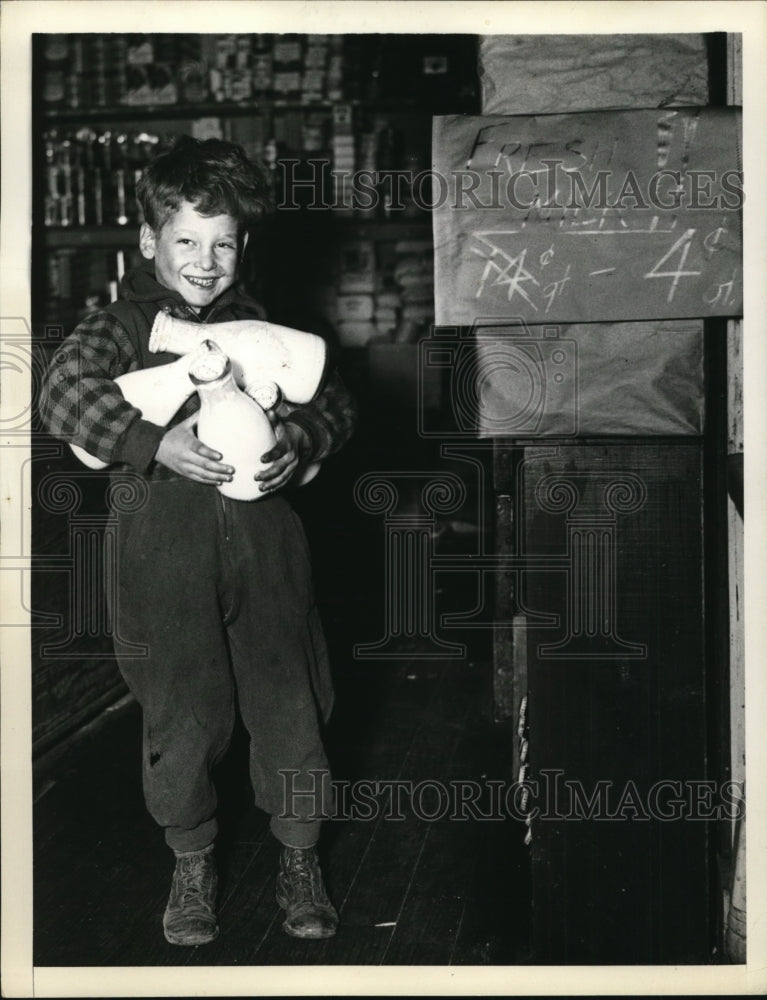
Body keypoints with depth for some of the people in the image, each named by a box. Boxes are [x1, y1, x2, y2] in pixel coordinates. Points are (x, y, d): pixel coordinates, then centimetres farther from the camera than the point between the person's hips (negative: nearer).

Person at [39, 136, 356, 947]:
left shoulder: (258, 326, 14)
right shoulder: (121, 326, 4)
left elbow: (333, 400, 13)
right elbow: (64, 392, -14)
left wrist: (298, 439, -10)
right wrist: (156, 443, -25)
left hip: (263, 545, 3)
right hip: (167, 554, -2)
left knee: (289, 705, 6)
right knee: (181, 719, 4)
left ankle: (299, 858, 27)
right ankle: (192, 863, 27)